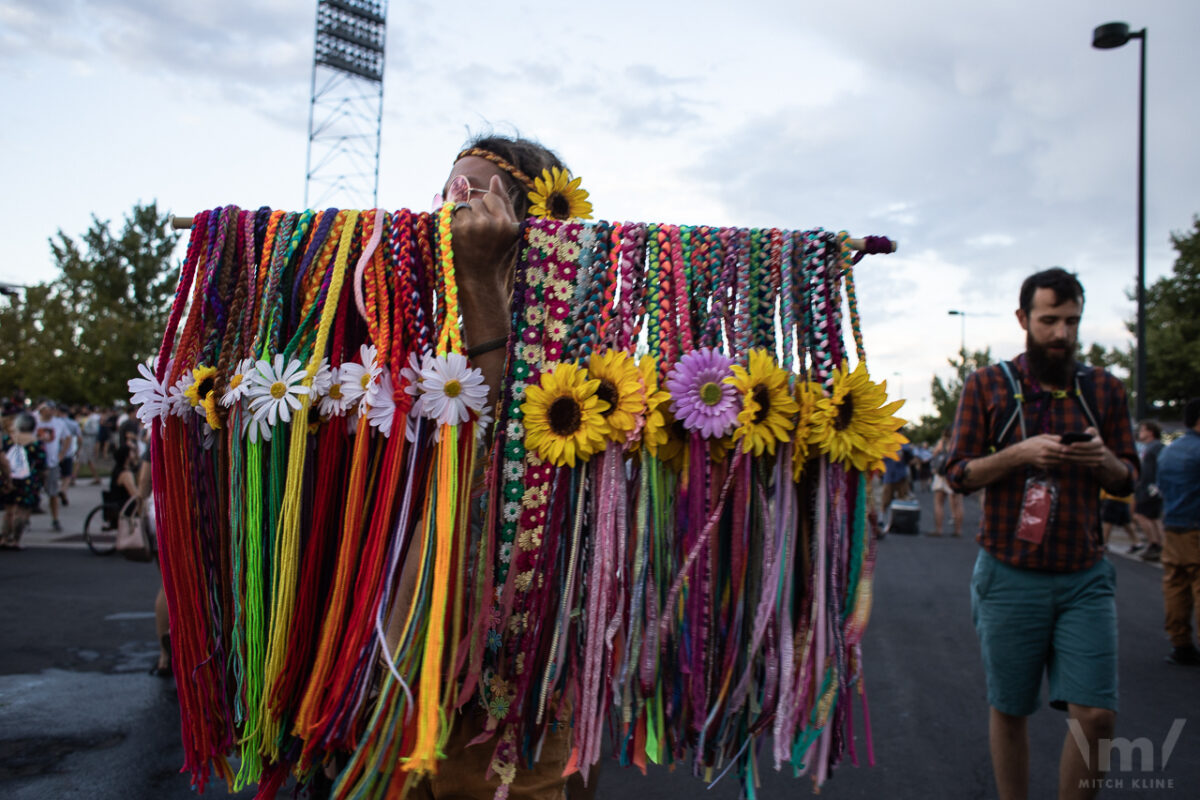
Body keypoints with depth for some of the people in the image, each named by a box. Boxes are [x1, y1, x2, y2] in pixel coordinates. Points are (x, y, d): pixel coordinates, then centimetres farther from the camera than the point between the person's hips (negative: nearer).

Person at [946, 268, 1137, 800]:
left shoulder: (1104, 389, 8)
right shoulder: (987, 386, 1)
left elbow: (1127, 481, 11)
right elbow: (958, 475, -2)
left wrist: (1104, 459, -12)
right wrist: (1020, 454, -18)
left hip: (1084, 577, 2)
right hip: (1009, 576, -1)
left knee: (1096, 715, -4)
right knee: (1009, 712, 9)